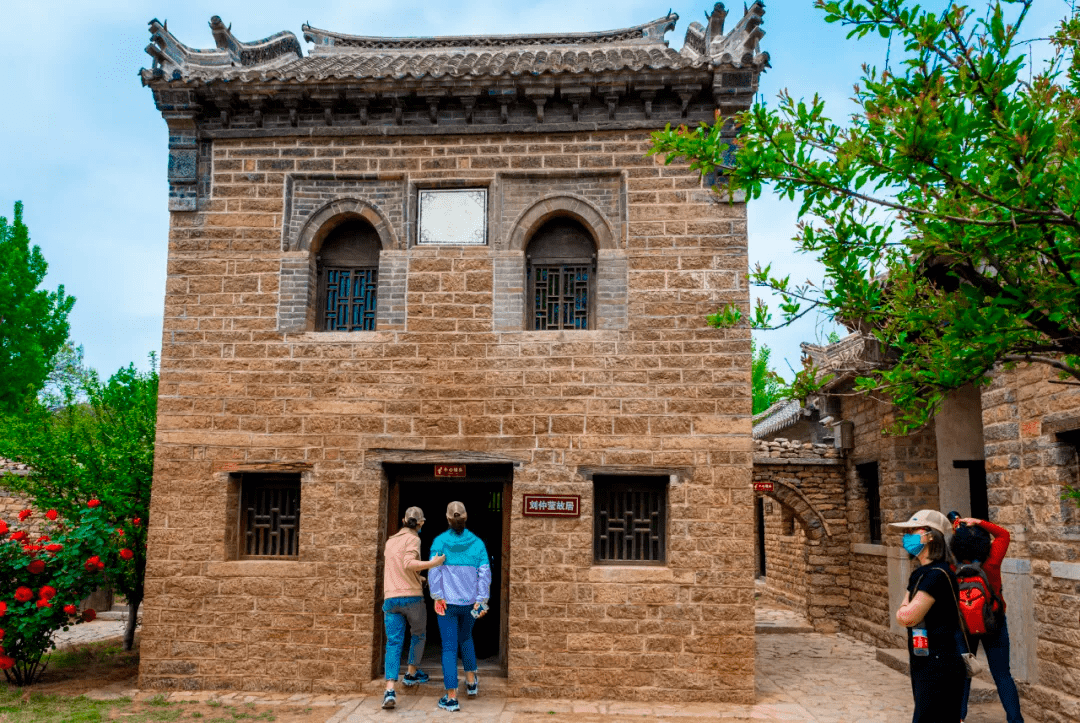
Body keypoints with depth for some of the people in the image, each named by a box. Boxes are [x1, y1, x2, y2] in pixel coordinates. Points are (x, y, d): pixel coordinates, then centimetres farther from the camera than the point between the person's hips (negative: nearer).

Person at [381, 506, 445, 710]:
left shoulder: (391, 541, 17)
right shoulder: (413, 539, -6)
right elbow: (409, 564, -23)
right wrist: (433, 564, -26)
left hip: (391, 599, 5)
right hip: (412, 596, -4)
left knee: (394, 643, -2)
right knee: (419, 633, 23)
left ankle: (390, 690, -19)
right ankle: (412, 674, 36)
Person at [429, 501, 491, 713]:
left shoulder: (440, 541, -5)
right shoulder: (477, 543, 0)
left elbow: (435, 570, -15)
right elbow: (484, 573, -6)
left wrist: (437, 597, -18)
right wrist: (481, 601, -7)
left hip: (447, 602, -2)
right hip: (470, 602, 3)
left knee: (449, 647, 4)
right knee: (465, 637, 28)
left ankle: (451, 698, 2)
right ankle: (471, 682, 33)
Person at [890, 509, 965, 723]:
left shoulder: (936, 575, -20)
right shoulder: (920, 574, 10)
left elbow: (908, 617, -21)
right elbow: (903, 614, 8)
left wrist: (905, 611, -1)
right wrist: (907, 610, -12)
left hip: (939, 665, -10)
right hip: (923, 663, 10)